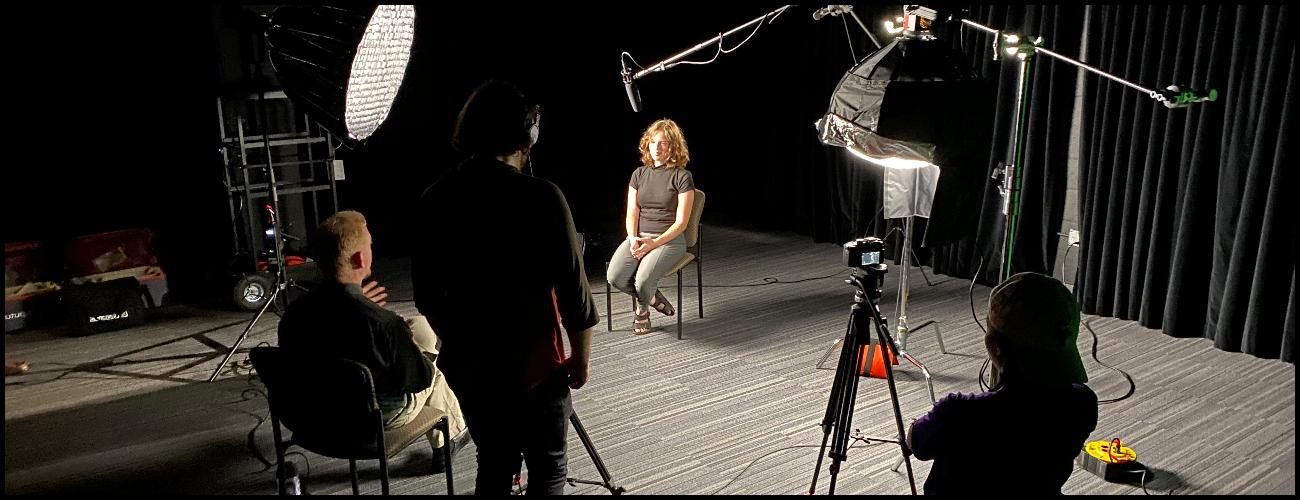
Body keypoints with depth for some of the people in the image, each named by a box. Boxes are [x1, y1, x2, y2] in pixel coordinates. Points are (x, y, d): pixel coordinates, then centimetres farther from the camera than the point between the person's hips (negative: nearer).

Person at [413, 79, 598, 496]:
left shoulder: (436, 198, -3)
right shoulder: (540, 198, -18)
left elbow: (426, 292, 5)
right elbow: (573, 290, -15)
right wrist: (581, 360, 0)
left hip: (467, 366, 5)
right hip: (533, 367, -5)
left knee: (493, 466, 21)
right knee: (548, 470, 13)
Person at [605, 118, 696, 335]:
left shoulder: (682, 176, -3)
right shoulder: (639, 174, 12)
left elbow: (681, 222, -7)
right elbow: (632, 213, 8)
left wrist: (654, 243, -17)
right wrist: (633, 239, -11)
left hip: (670, 239, -4)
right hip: (638, 236, 4)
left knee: (643, 279, -30)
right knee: (615, 277, -22)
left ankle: (642, 308, 9)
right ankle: (652, 296, 8)